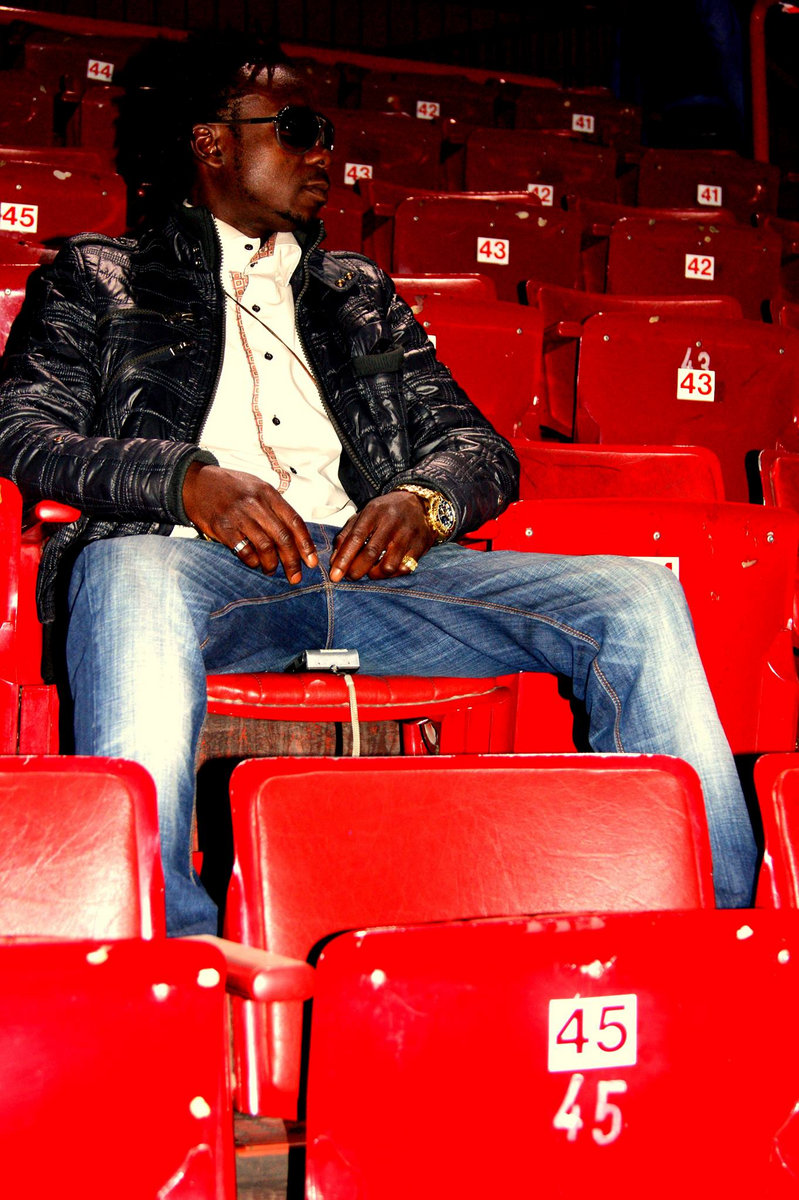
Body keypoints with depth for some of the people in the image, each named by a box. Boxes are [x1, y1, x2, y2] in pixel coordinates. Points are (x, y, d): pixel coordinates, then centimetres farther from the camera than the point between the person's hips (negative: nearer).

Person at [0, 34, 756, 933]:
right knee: (131, 583, -41)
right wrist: (187, 477, -14)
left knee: (637, 599, -18)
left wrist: (425, 498, -3)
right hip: (198, 557, -3)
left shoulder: (360, 293, 34)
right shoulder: (98, 278, 22)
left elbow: (475, 441, 24)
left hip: (367, 558, 4)